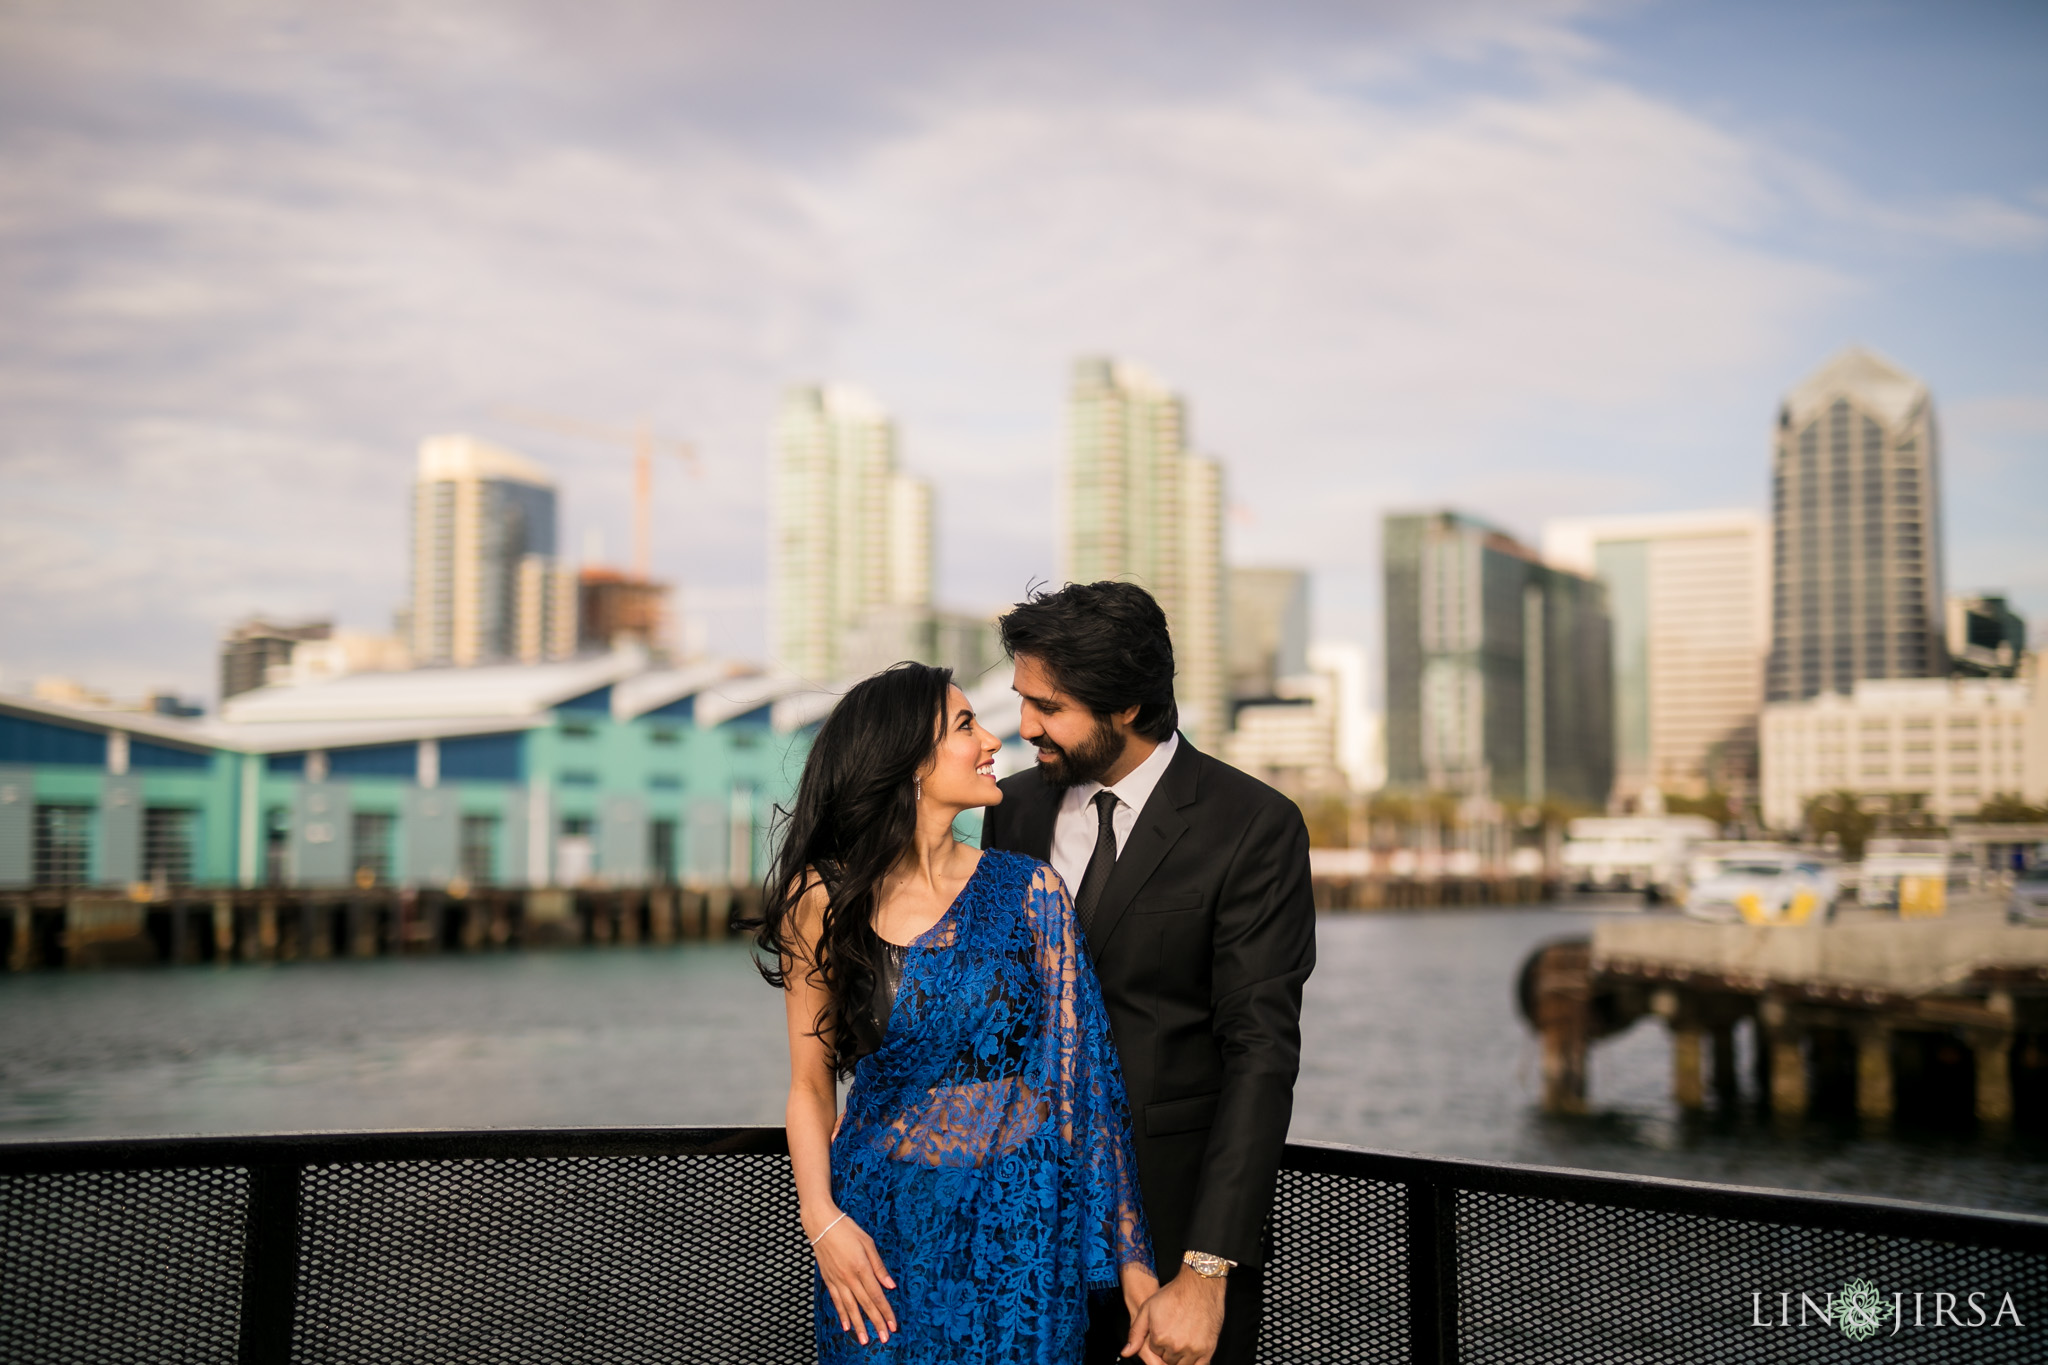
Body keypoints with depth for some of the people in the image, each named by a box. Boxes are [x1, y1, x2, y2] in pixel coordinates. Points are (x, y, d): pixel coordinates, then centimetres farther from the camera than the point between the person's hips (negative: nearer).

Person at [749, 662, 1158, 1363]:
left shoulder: (1029, 891, -5)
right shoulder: (823, 901, -4)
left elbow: (1081, 1068, -4)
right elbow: (811, 1084, 2)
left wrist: (1130, 1254, -5)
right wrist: (824, 1221, -12)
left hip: (1021, 1224, 0)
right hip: (881, 1226, 0)